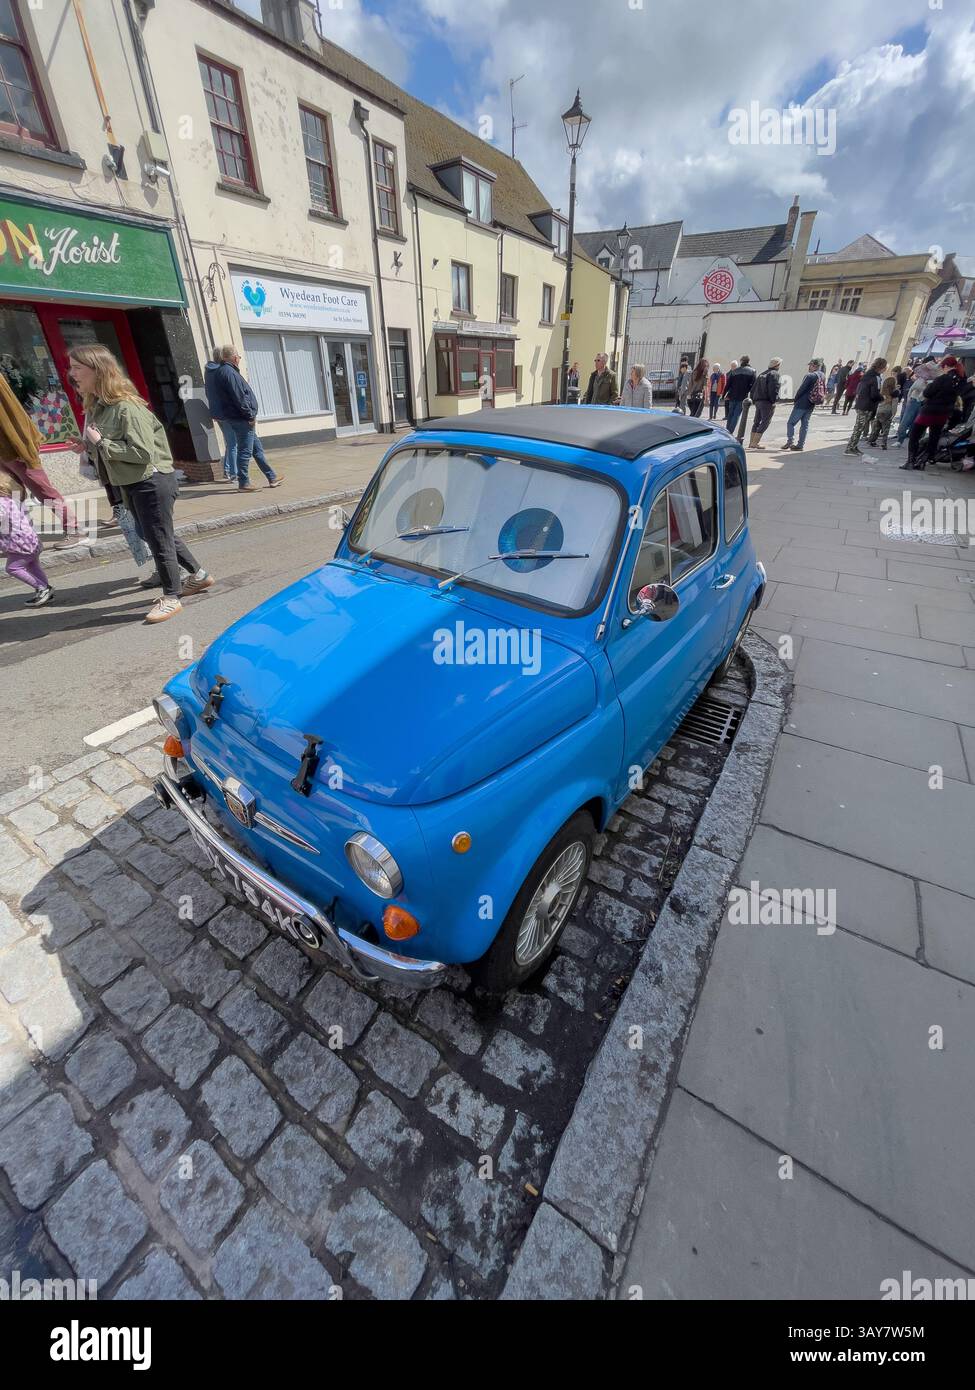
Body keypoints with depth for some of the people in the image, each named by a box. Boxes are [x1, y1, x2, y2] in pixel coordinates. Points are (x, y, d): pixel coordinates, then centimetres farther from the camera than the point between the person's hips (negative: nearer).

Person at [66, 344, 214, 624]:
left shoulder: (126, 406, -19)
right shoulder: (96, 406, 9)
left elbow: (143, 452, -24)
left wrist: (100, 442, -18)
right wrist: (89, 446, 1)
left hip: (152, 482, -10)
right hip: (131, 484, 10)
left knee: (158, 539, -1)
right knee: (151, 535, 18)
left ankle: (170, 598, 11)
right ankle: (199, 575, 30)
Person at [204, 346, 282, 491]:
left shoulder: (221, 370, 15)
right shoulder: (229, 372, -15)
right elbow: (239, 397, -21)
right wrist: (251, 416, -15)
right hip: (241, 418, -10)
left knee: (257, 447, 13)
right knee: (245, 451, -5)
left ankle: (271, 477, 17)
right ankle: (243, 483, 0)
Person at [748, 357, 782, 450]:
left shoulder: (761, 374, 18)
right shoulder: (774, 374, -7)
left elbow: (753, 387, 17)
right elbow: (773, 389, -18)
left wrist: (753, 399, 17)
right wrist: (773, 401, -14)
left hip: (757, 401, 8)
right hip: (767, 402, -8)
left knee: (756, 421, 13)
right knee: (765, 422, -6)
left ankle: (752, 442, 13)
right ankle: (755, 443, -13)